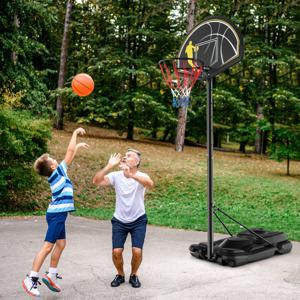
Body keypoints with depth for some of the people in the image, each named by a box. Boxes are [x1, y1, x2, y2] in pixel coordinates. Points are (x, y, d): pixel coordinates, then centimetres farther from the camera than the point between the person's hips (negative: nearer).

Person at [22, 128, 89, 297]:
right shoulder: (58, 172, -9)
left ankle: (51, 275, 16)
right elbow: (70, 152, -9)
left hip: (57, 214, 9)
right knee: (48, 246, -9)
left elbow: (70, 155, 28)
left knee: (61, 244, 11)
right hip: (57, 214, -9)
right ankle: (31, 279, -7)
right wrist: (75, 133, -1)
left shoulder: (57, 174, 12)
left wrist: (79, 146, 35)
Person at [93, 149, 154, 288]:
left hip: (138, 220, -2)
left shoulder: (141, 176, -18)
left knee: (137, 251, -12)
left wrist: (131, 174, -57)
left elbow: (150, 184, -43)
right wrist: (109, 166, -35)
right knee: (116, 251, -7)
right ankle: (120, 275, 21)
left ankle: (134, 275, 17)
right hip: (119, 221, 2)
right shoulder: (116, 176, -12)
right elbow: (96, 181, -24)